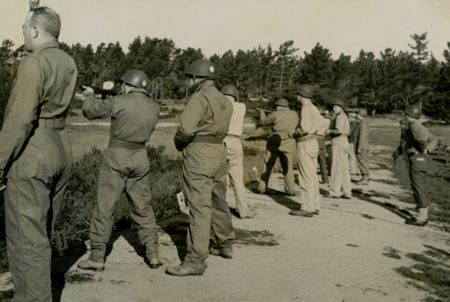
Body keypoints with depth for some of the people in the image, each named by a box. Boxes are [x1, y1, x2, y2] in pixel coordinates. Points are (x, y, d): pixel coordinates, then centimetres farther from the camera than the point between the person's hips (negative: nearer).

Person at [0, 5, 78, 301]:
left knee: (26, 237, -3)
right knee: (40, 232, 19)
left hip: (31, 157, -9)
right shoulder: (69, 64, 11)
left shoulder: (34, 64, -16)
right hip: (61, 152, 9)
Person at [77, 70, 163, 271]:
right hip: (139, 158, 5)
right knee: (142, 208, 14)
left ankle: (97, 258, 6)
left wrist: (89, 95, 17)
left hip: (117, 157, -5)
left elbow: (90, 111, -3)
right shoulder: (154, 108, 4)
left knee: (104, 207, 3)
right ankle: (153, 254, 14)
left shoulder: (119, 103, -12)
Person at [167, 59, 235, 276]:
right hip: (219, 155, 9)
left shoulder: (200, 98, -12)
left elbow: (186, 129, -21)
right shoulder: (224, 101, 13)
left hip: (199, 158, -9)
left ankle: (195, 260, -7)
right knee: (218, 203, 20)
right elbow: (220, 128, 11)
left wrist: (178, 142, 0)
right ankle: (225, 246, 34)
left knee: (199, 208, -9)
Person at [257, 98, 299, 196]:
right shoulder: (295, 115, 3)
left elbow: (264, 122, 3)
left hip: (274, 143, -2)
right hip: (288, 145, 3)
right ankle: (291, 190, 0)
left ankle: (262, 188, 13)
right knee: (288, 167, 8)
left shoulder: (276, 115, -10)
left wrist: (262, 113, 21)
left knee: (267, 166, 10)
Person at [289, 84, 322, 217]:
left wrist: (293, 133, -9)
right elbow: (322, 124, 19)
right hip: (313, 141, 10)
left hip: (305, 144, -10)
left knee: (306, 177, -6)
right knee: (312, 176, 12)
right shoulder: (314, 108, 13)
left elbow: (304, 128, -24)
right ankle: (315, 206, 17)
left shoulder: (306, 108, -16)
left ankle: (307, 208, -4)